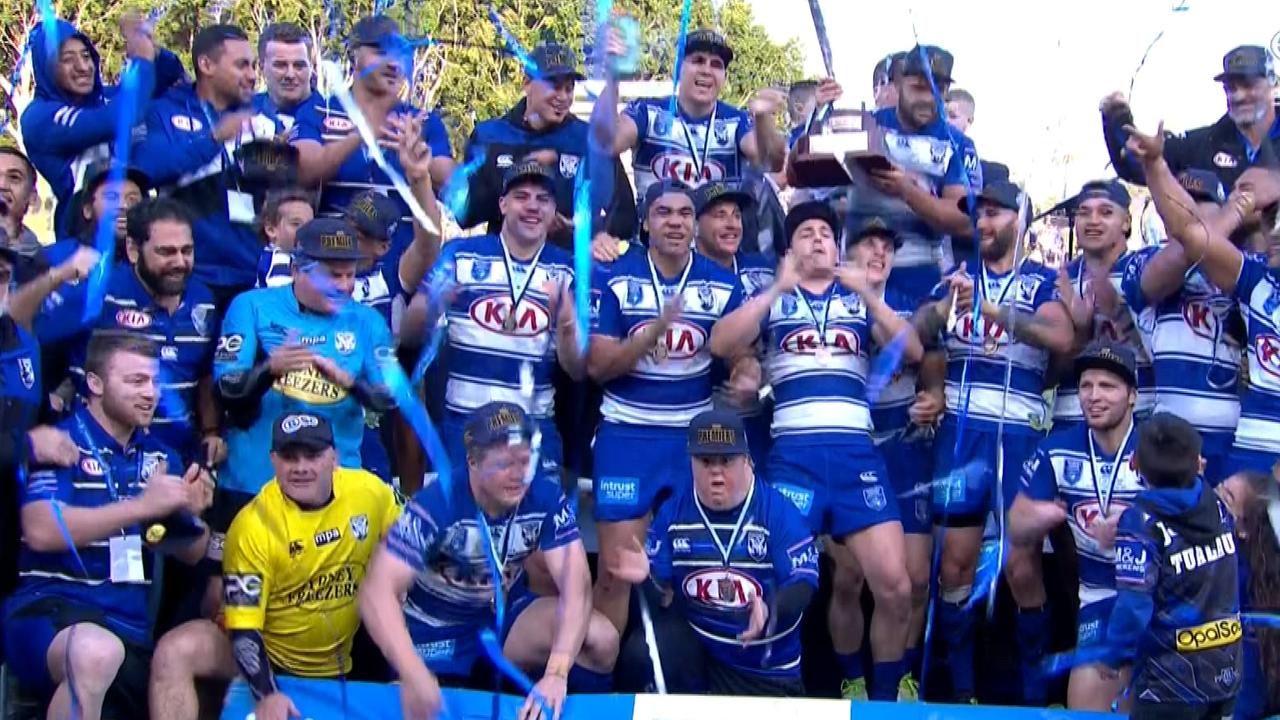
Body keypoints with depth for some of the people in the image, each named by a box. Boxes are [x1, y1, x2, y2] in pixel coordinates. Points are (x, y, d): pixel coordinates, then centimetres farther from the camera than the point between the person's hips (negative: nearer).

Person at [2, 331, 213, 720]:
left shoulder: (160, 457, 13)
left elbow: (190, 553, 17)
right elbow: (42, 531, -21)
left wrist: (193, 512, -6)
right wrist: (142, 505, -21)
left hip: (133, 624, 7)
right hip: (52, 607, -7)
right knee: (97, 651, -39)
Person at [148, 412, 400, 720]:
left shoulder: (370, 491, -11)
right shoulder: (253, 525, -20)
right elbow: (243, 624, -20)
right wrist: (266, 694, -33)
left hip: (339, 663, 4)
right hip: (265, 654, -3)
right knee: (174, 652, -25)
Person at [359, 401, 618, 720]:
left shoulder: (547, 499, -20)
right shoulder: (437, 504, -29)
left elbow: (576, 585, -26)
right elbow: (378, 591, -35)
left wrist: (557, 672, -42)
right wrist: (414, 675, -49)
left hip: (507, 615, 2)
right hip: (437, 631, -2)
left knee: (601, 639, -20)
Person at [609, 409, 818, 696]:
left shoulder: (779, 511, -11)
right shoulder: (673, 510, 0)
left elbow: (803, 582, -16)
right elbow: (660, 583, 3)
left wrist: (770, 612, -37)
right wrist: (646, 576, -23)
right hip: (696, 646, 1)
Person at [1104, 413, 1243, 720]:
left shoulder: (1141, 524, -18)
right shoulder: (1217, 506, 1)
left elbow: (1133, 606, -23)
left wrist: (1116, 656, -7)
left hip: (1173, 681, -6)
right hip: (1226, 672, 7)